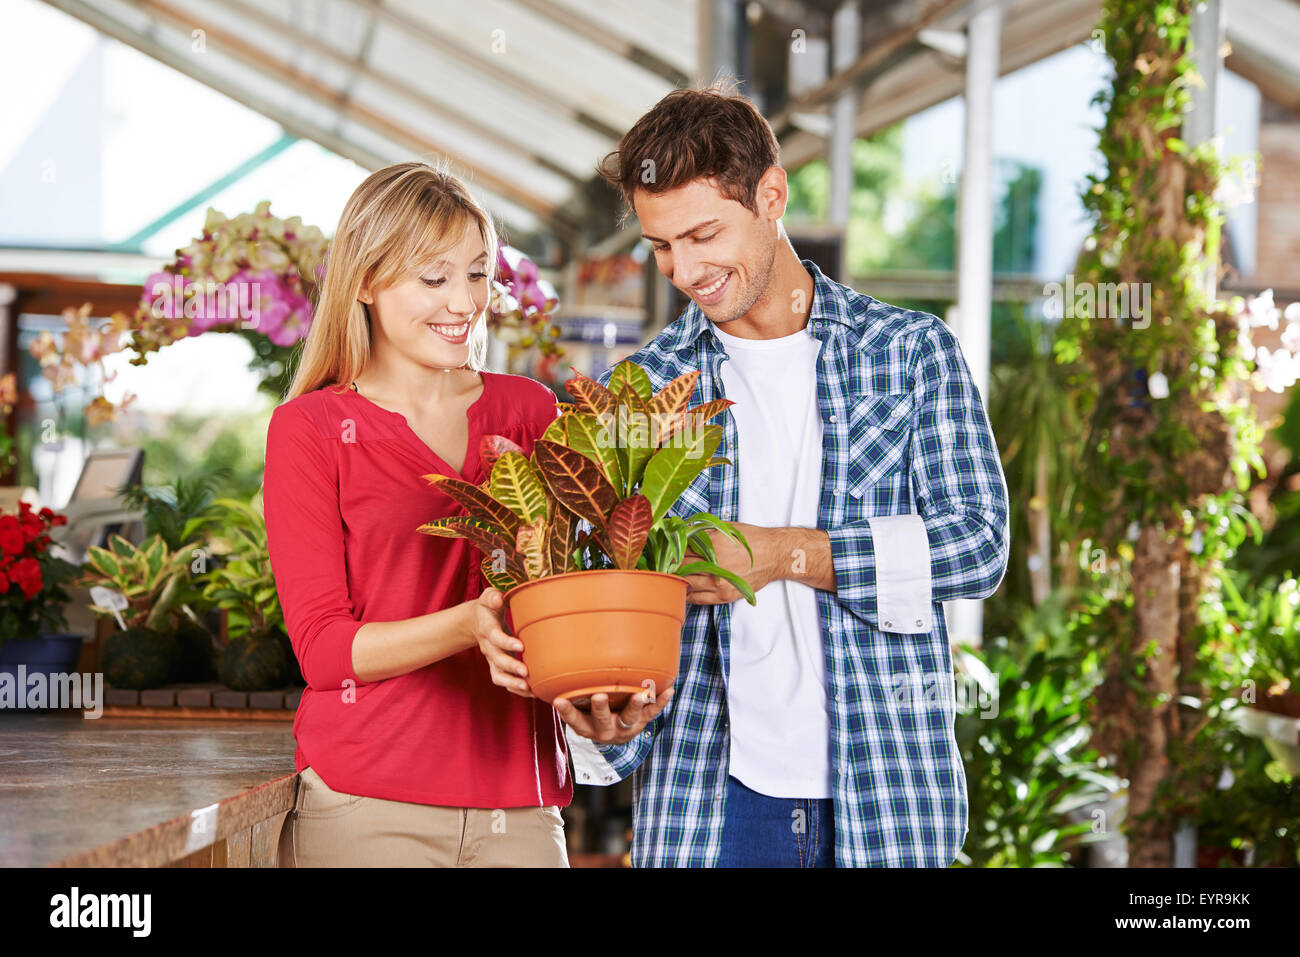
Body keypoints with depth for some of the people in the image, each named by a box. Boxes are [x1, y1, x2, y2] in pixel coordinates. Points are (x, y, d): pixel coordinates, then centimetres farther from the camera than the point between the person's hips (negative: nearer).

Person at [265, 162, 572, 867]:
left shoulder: (529, 411, 12)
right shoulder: (311, 428, 2)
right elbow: (322, 646, -4)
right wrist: (468, 625, -21)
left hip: (519, 800, 3)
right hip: (367, 807, -3)